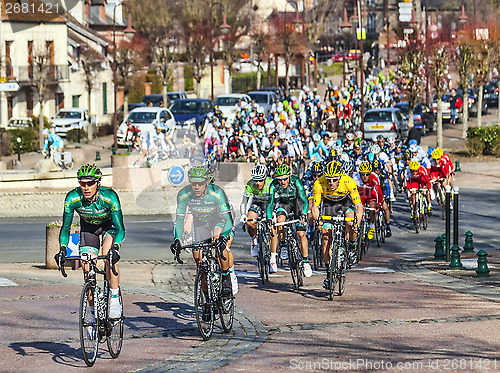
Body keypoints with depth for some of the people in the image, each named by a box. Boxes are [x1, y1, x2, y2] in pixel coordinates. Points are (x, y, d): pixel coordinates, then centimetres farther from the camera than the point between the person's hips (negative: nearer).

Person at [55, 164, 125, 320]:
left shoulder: (109, 196, -34)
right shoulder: (72, 198, -28)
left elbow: (120, 228, -38)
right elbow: (65, 227, -22)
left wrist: (115, 247, -55)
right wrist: (62, 249, -38)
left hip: (110, 226, -3)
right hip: (88, 228, 3)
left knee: (109, 255, -33)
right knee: (87, 270, -8)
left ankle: (115, 300, -23)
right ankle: (95, 314, 8)